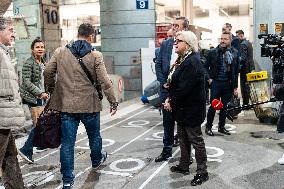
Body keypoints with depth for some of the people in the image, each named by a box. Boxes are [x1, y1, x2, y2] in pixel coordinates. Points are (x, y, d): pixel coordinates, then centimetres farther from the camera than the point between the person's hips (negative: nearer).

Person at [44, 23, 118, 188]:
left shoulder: (60, 52, 1)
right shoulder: (95, 55, -8)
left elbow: (48, 73, 4)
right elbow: (104, 81, -9)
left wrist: (52, 90, 21)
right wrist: (113, 101, -1)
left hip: (66, 105, 2)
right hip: (89, 105, -2)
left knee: (67, 141, 7)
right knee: (94, 135, 23)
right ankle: (97, 160, 48)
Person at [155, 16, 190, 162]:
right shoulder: (165, 44, 7)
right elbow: (158, 65, 9)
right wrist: (163, 82, -2)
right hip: (167, 89, 4)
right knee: (167, 120, 10)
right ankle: (167, 149, 22)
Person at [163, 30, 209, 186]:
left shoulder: (192, 62, -22)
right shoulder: (182, 60, 10)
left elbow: (184, 88, -25)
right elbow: (174, 82, 11)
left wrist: (172, 103, -16)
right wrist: (170, 98, -1)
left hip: (191, 109, -10)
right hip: (182, 108, 10)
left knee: (196, 140, 2)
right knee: (183, 138, 20)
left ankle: (202, 172, 16)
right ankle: (184, 165, 35)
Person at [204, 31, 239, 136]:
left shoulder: (234, 53, 5)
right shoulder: (213, 52, -2)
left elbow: (236, 71, 8)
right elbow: (206, 66, 5)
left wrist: (235, 87, 5)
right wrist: (208, 78, -8)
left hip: (228, 84, 3)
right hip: (216, 83, -2)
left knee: (225, 107, 10)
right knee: (213, 106, 1)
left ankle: (221, 126, 24)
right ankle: (208, 127, 14)